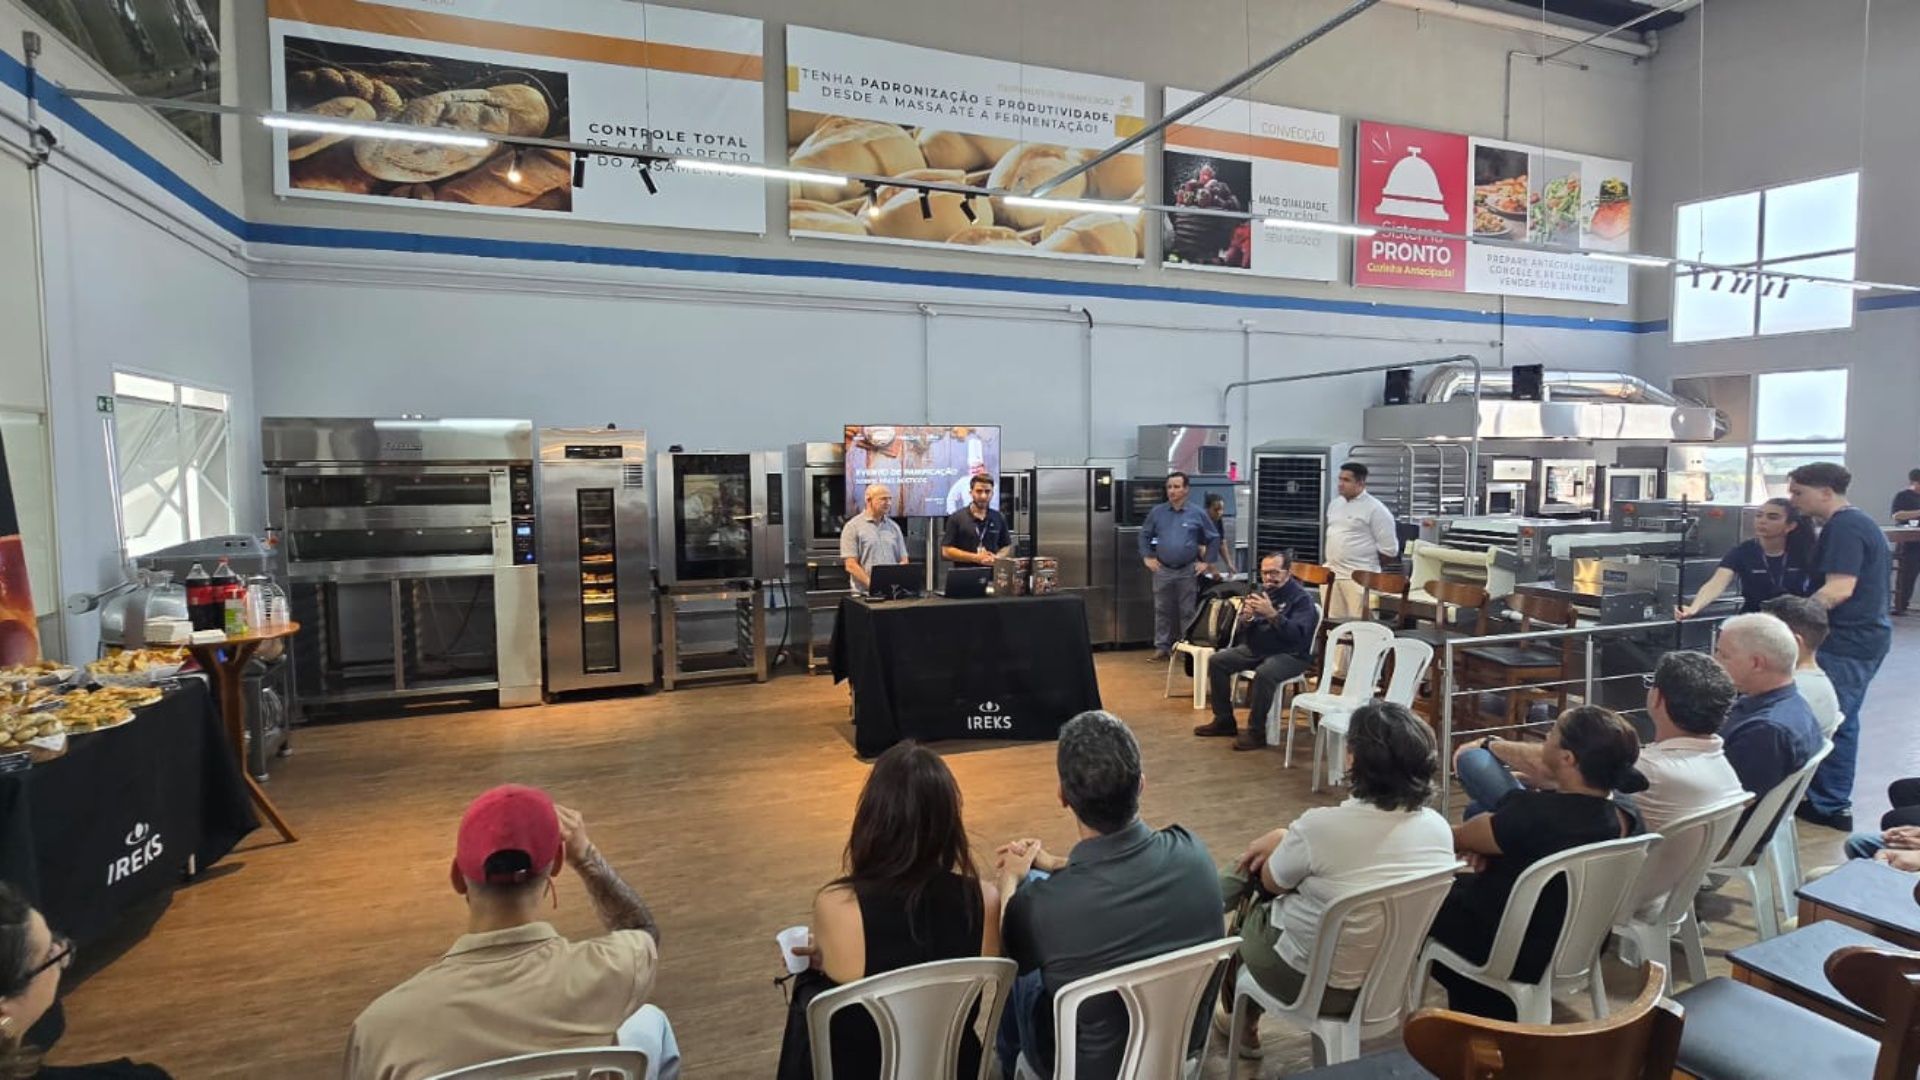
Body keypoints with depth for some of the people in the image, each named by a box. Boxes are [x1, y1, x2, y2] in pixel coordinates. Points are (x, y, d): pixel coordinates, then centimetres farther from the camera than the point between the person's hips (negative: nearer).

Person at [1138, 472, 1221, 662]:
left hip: (1188, 571, -1)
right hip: (1163, 570, 2)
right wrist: (1147, 557, 4)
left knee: (1188, 612, 6)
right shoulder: (1157, 512, 3)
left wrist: (1206, 562, 1)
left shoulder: (1198, 513, -1)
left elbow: (1214, 539, 6)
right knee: (1162, 610, 7)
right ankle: (1162, 646, 15)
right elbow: (1144, 535, 13)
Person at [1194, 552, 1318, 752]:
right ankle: (1224, 720, 6)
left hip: (1290, 655, -7)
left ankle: (1256, 732, -20)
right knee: (1216, 661, -5)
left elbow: (1298, 635, -26)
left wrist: (1272, 614, -35)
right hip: (1255, 649, 7)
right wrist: (1246, 618, -15)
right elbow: (1240, 631, 9)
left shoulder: (1302, 598, -11)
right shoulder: (1260, 592, 8)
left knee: (1264, 673, -36)